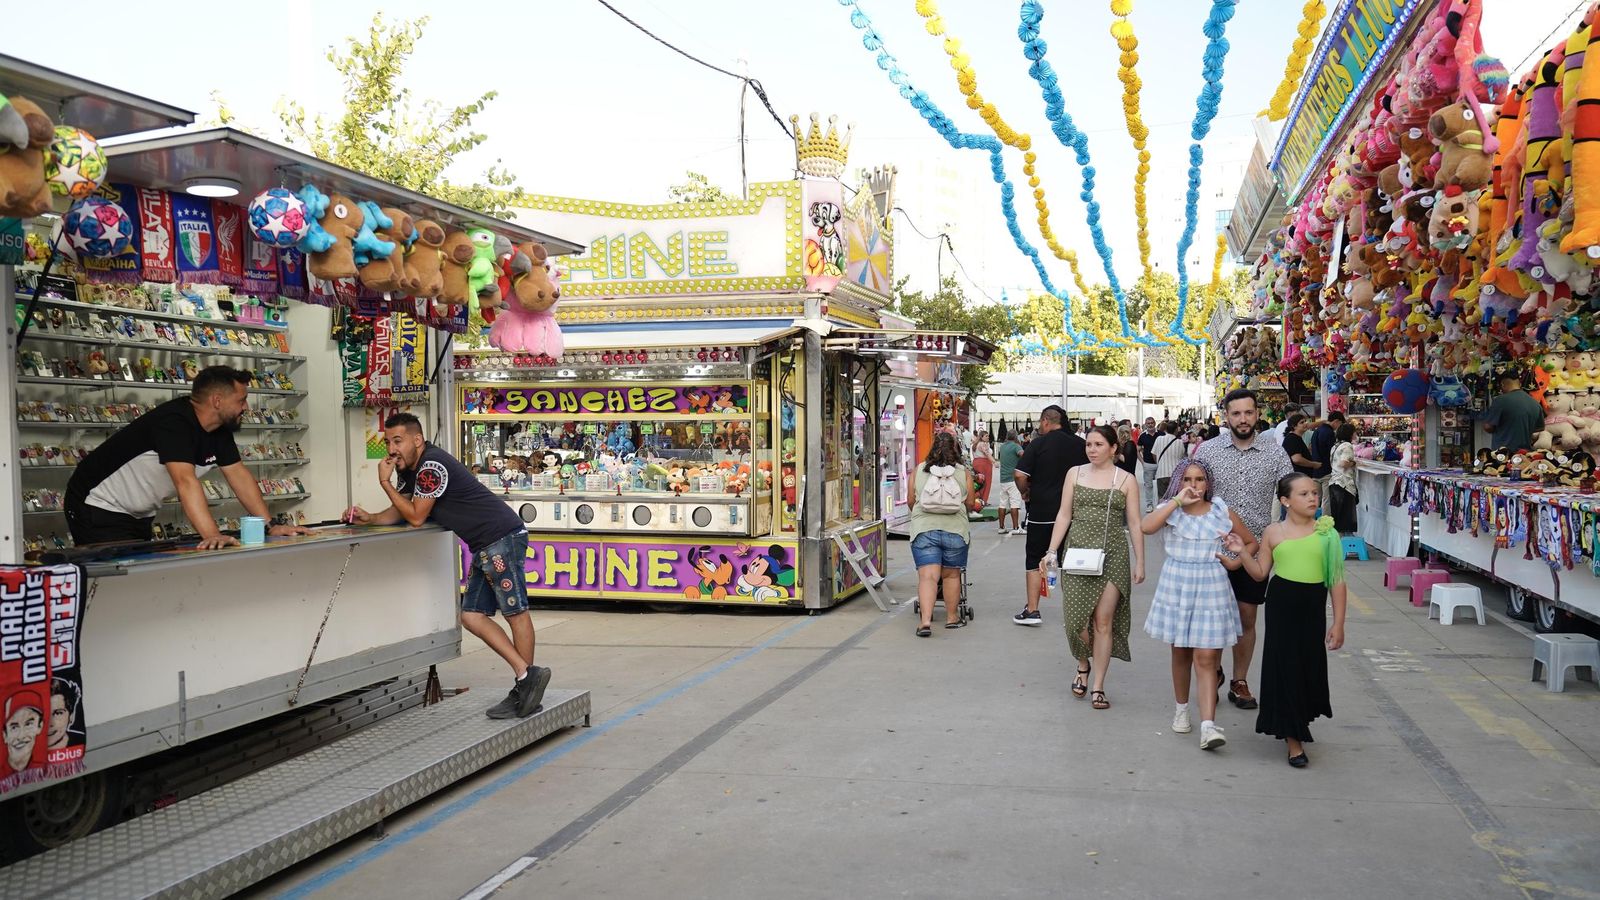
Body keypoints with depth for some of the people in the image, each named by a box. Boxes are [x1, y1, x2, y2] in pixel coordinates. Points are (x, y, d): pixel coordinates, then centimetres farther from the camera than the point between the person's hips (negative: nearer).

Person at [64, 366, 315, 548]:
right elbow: (185, 480, -41)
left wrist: (271, 526, -10)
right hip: (100, 507, -9)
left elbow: (239, 475, -1)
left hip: (139, 515, 9)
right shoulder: (174, 422, -30)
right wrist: (212, 535, -51)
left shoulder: (219, 430, -2)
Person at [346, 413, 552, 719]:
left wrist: (385, 482, -7)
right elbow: (398, 512, 21)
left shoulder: (432, 465, -15)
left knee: (515, 612, -5)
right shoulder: (409, 469, 17)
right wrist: (368, 518, 3)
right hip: (484, 546, 11)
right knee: (472, 616, 6)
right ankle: (525, 674, 7)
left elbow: (416, 518, -12)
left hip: (502, 537, -11)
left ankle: (528, 679, 3)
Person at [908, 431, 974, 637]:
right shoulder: (964, 473, 4)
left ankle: (925, 620, -16)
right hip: (955, 528, 0)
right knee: (951, 575, 15)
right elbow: (969, 502, 9)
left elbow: (910, 501, 12)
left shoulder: (919, 470, 6)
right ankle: (952, 617, 26)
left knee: (927, 576, -4)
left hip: (923, 528, 0)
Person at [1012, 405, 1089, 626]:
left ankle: (1032, 611, 6)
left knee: (1034, 560, 8)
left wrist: (1025, 493, 3)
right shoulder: (1080, 444, 3)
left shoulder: (1038, 444, -8)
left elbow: (1019, 475, -15)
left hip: (1041, 511, -3)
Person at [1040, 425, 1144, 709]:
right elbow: (1064, 515, 7)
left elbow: (1134, 524, 4)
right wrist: (1051, 552, 2)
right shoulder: (1075, 473, 8)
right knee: (1075, 617, -1)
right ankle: (1083, 666, 29)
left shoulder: (1127, 480, 4)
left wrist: (1140, 562, 0)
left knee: (1103, 621, -3)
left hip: (1112, 556, -1)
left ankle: (1097, 686, 8)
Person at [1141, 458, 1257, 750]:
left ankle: (1208, 725, -10)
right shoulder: (1170, 510, -2)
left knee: (1206, 658, -7)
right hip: (1176, 586, 1)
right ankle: (1181, 709, 33)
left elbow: (1251, 543, 15)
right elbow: (1146, 527, -24)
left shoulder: (1223, 513, 1)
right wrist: (1178, 501, -21)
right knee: (1180, 652, 14)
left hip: (1211, 588, -1)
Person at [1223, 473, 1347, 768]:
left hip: (1313, 606, 1)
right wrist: (1241, 552, -9)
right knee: (1285, 666, 1)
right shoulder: (1274, 532, -1)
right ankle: (1293, 738, 11)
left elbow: (1337, 580, 1)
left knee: (1311, 667, 8)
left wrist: (1338, 623, -1)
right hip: (1281, 603, -1)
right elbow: (1260, 573, 7)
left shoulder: (1326, 532, -2)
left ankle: (1300, 720, 36)